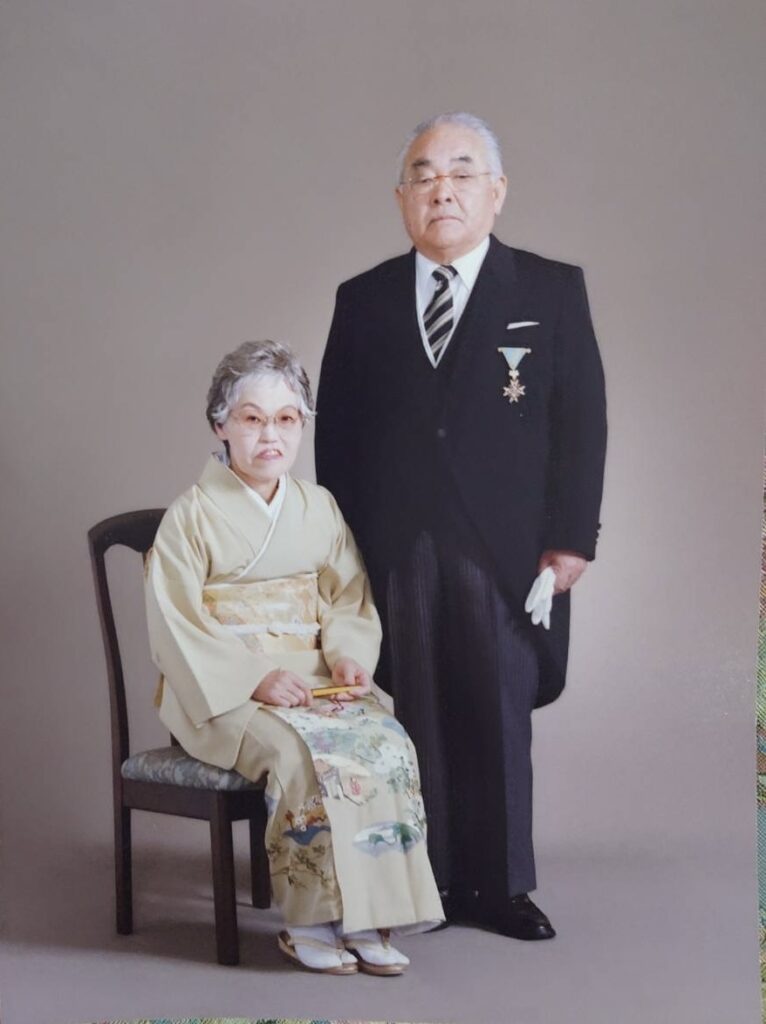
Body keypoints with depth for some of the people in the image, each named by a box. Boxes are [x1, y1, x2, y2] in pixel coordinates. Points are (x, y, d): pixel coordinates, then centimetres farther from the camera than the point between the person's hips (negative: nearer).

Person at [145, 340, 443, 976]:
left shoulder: (320, 508, 11)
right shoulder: (191, 516, -3)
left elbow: (350, 597, 11)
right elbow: (179, 627, -8)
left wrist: (349, 655, -11)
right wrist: (257, 680, -19)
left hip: (315, 677, 4)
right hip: (223, 691, -4)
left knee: (389, 742, -23)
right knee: (304, 753, -32)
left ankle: (368, 916, -17)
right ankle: (311, 922, -18)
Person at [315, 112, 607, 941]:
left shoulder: (552, 291, 3)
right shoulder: (363, 301, 9)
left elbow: (582, 423, 0)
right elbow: (335, 431, 9)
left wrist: (570, 539, -6)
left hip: (506, 552, -1)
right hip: (397, 553, 2)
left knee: (501, 717, 5)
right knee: (420, 717, 5)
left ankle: (502, 884, 16)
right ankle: (433, 878, 15)